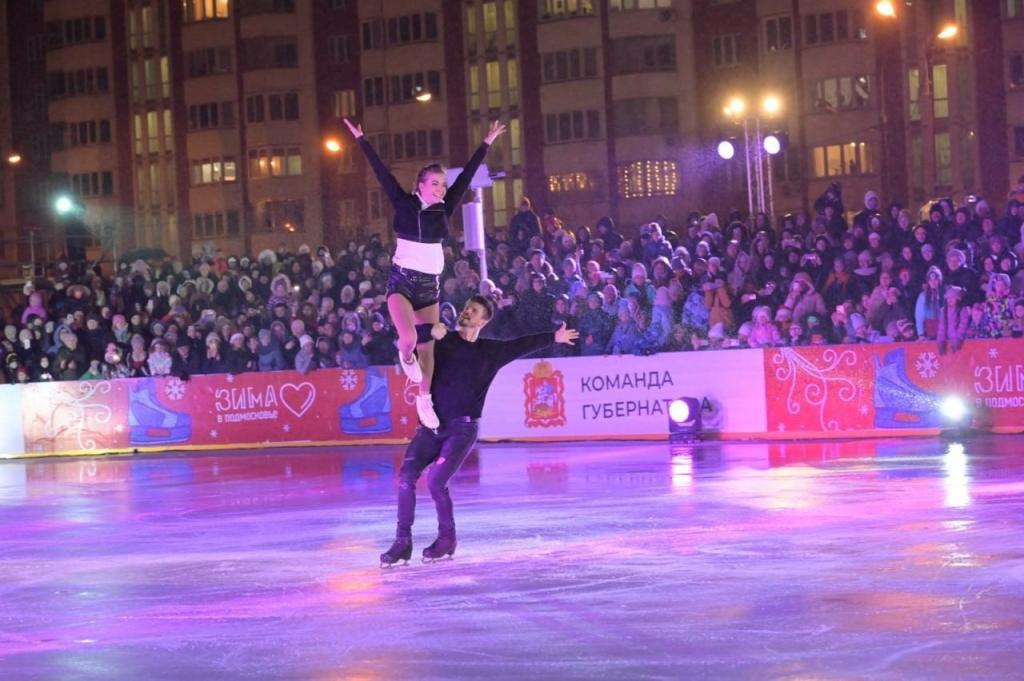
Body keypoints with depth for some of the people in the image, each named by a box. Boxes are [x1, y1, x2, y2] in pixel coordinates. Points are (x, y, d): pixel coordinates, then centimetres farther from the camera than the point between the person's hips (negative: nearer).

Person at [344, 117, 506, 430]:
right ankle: (405, 356, 14)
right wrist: (361, 140, -7)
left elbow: (466, 175, 5)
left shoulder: (444, 208, 3)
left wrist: (486, 144, 8)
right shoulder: (404, 204, -5)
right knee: (409, 338, -22)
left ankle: (425, 400, 19)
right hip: (402, 281, -3)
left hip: (430, 284, 3)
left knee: (427, 346, 6)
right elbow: (381, 172, -6)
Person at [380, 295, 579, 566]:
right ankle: (402, 542, -5)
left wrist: (554, 337, 4)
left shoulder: (490, 351, 7)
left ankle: (447, 538, 5)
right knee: (406, 477, -14)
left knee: (435, 482, -18)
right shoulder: (442, 340, 6)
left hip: (462, 428, -2)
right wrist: (429, 330, -22)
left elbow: (524, 345, 8)